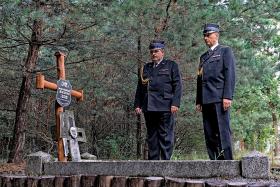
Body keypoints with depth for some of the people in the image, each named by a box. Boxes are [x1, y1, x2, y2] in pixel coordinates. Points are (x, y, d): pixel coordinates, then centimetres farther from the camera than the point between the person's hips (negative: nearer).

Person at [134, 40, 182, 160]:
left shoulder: (171, 65, 8)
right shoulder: (146, 68, 21)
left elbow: (177, 86, 0)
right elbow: (139, 88, 20)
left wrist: (175, 103, -11)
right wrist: (137, 105, 10)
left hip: (165, 107, -4)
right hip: (149, 108, 5)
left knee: (166, 136, -5)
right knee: (151, 137, 6)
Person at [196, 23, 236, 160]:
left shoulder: (225, 51, 7)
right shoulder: (203, 56, 25)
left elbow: (230, 75, -4)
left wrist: (227, 97, -15)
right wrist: (198, 101, 14)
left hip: (219, 99, -6)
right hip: (206, 100, 6)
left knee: (223, 132, -10)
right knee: (209, 134, 2)